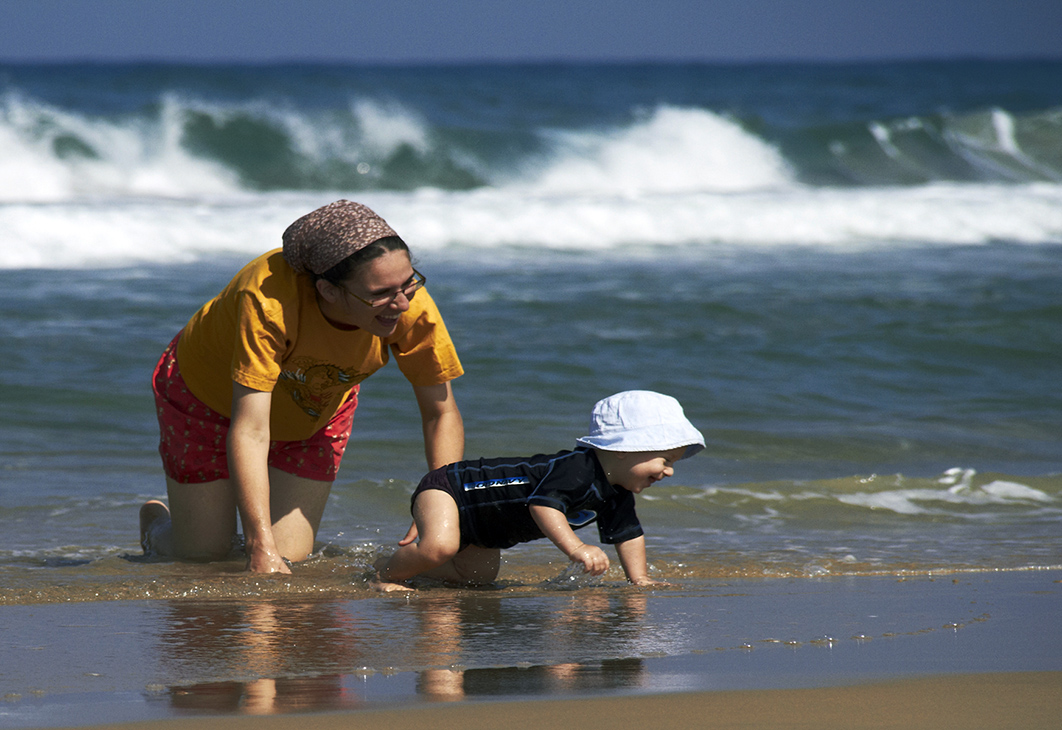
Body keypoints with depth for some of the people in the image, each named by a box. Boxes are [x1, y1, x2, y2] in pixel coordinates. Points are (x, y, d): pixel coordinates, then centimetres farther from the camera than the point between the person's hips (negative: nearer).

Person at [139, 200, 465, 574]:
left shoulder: (412, 307, -33)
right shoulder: (269, 299, -45)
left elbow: (442, 414, -19)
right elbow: (249, 433, -44)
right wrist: (261, 546, -50)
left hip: (316, 413, 3)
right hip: (209, 395, -3)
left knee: (291, 556, -4)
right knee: (203, 555, 3)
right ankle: (155, 523, 40)